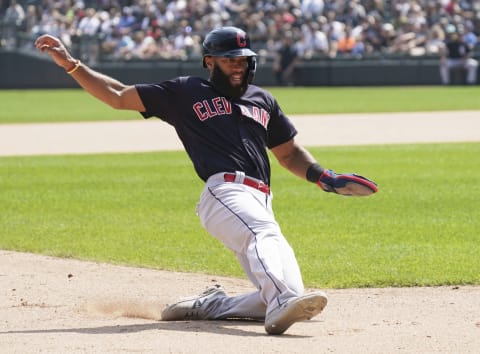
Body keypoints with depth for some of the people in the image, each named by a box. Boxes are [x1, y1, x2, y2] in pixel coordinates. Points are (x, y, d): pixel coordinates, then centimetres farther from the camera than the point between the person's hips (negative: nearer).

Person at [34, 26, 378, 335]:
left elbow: (289, 154, 35)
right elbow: (118, 96, 17)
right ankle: (284, 302, -64)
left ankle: (206, 306, 7)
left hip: (260, 203, 6)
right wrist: (71, 64, 10)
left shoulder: (262, 100, 29)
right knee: (266, 234, -39)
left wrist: (326, 178, 18)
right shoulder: (186, 92, 16)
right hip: (225, 192, -6)